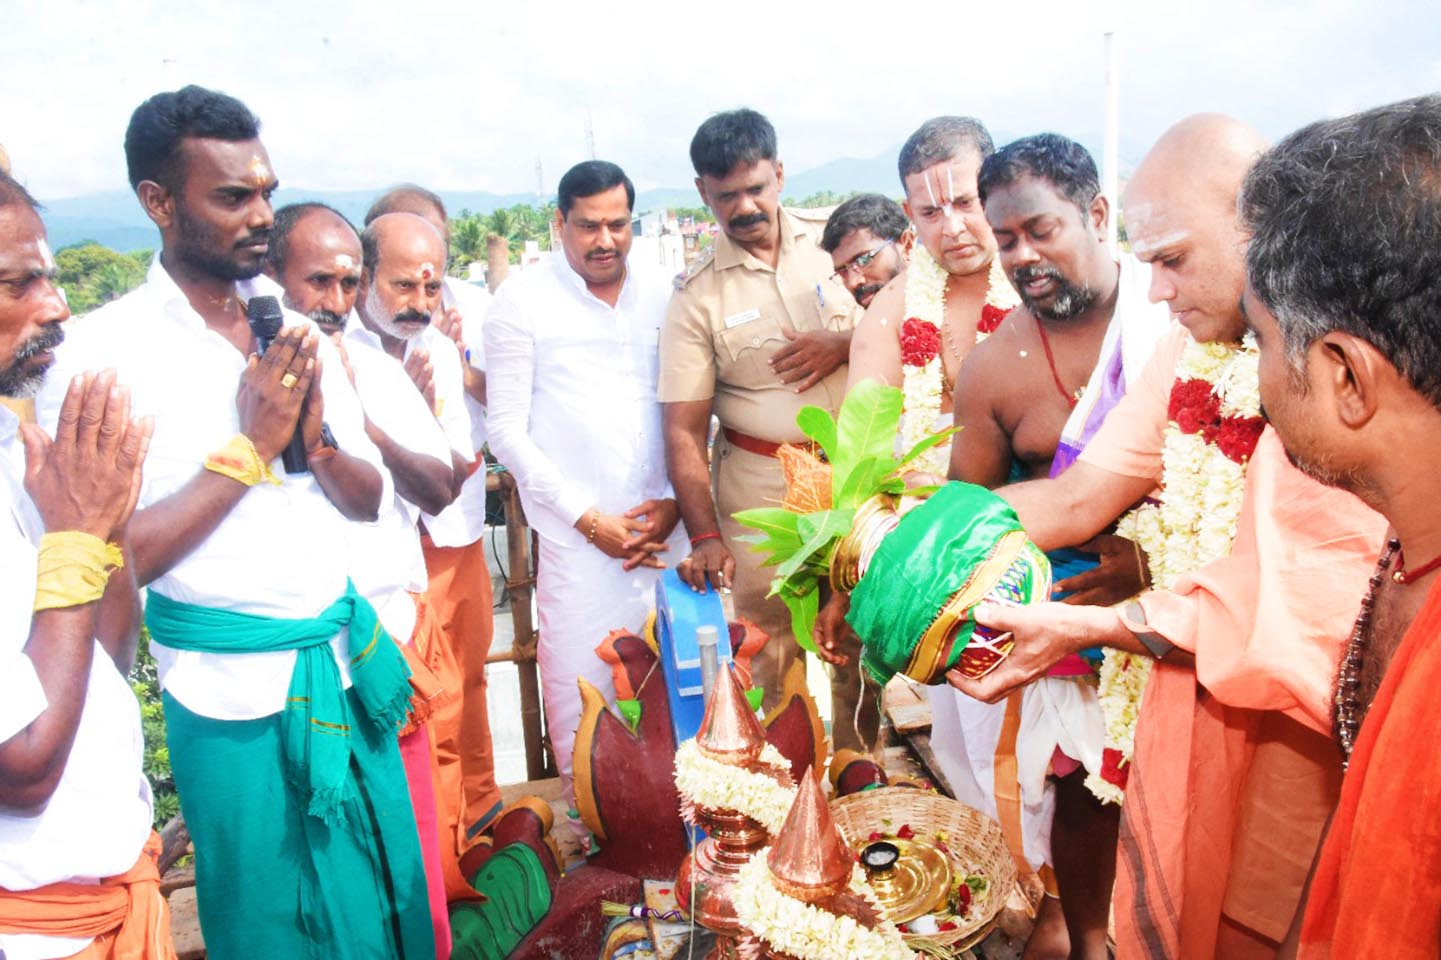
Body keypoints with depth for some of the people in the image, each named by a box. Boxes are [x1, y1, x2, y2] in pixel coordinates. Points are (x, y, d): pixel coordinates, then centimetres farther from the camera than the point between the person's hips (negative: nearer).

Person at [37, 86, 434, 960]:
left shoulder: (302, 335, 3)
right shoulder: (102, 353, -13)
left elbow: (371, 500, 6)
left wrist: (317, 439, -13)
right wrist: (249, 446, -20)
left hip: (348, 665, 5)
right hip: (234, 692, -4)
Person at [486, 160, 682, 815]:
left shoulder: (662, 295, 9)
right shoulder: (523, 302, 0)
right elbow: (507, 429, -2)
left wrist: (675, 502, 0)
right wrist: (589, 518, -7)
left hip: (667, 531, 3)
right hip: (578, 537, -3)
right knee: (582, 686, 1)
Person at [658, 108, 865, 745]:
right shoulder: (696, 296, -4)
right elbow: (683, 431, -8)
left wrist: (844, 345, -12)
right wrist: (704, 537, -17)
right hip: (763, 484, -2)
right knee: (770, 645, 4)